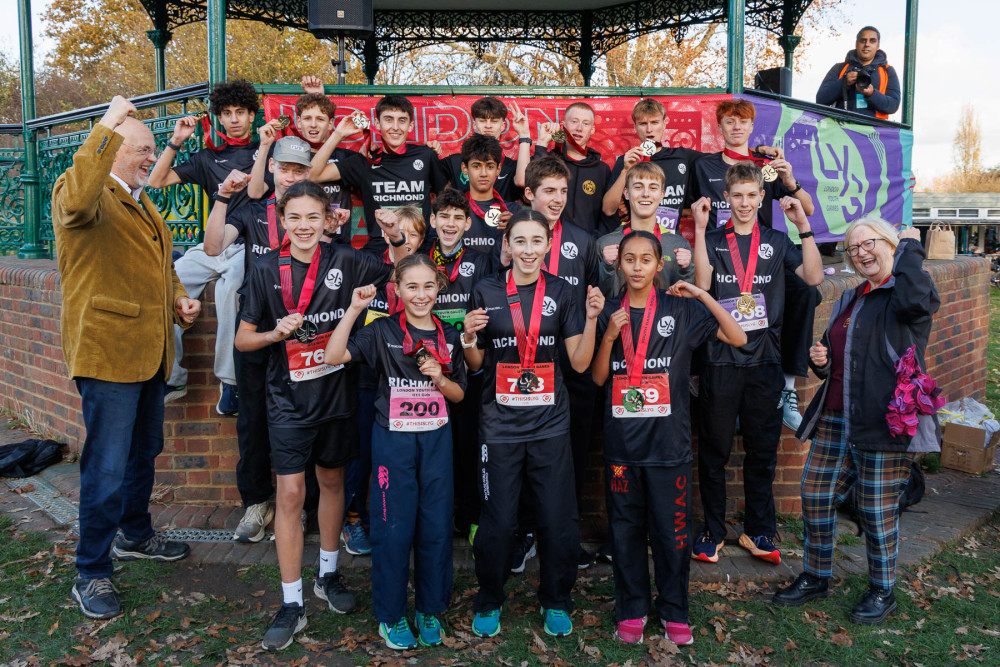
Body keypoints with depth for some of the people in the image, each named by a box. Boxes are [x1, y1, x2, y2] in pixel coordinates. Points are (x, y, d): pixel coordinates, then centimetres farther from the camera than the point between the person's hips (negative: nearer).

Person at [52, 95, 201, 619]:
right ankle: (91, 573, 13)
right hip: (107, 352, -9)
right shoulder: (84, 193, -10)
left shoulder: (142, 204, 20)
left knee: (144, 452, 22)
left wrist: (178, 299, 9)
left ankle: (135, 535, 42)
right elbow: (78, 201, -37)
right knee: (107, 469, -3)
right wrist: (108, 127, -31)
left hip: (147, 352, 9)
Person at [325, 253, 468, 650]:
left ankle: (430, 609, 26)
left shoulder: (448, 336, 7)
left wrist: (440, 379, -10)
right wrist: (354, 310, -22)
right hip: (394, 439, -3)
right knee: (394, 526, 2)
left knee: (436, 525, 8)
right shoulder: (383, 331, -3)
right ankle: (391, 614, 20)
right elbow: (334, 356, -16)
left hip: (436, 439, 3)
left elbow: (459, 394, 10)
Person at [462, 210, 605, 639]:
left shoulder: (561, 293, 3)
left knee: (558, 520, 4)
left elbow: (579, 363, 1)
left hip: (550, 426, 1)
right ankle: (489, 602, 27)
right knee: (497, 521, 4)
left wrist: (591, 319, -12)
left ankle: (555, 602, 28)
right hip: (500, 426, 0)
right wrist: (469, 338, -13)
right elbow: (476, 365, 7)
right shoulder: (486, 292, 2)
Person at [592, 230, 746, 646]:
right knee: (625, 527, 9)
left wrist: (702, 295, -9)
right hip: (621, 439, 2)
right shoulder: (609, 312, 7)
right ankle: (631, 610, 25)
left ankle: (674, 611, 23)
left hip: (668, 439, -1)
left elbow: (738, 338, -3)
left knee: (671, 527, 5)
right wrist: (609, 335, -10)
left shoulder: (681, 309, 2)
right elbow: (598, 377, 5)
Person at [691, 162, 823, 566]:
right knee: (714, 449, 4)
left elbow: (813, 277, -3)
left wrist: (804, 226, -7)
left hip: (764, 358, 2)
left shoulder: (777, 242, 10)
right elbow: (702, 285, -12)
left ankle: (758, 532, 23)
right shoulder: (712, 241, 5)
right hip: (721, 358, -2)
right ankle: (712, 532, 17)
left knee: (763, 449, 9)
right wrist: (699, 229, -14)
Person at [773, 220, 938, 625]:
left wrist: (910, 245, -16)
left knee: (878, 511, 4)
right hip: (834, 421, 7)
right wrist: (821, 360, 5)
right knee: (814, 497, 9)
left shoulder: (903, 293, -4)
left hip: (884, 423, -7)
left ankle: (882, 592, 26)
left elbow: (915, 298, -32)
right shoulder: (849, 299, 18)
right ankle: (816, 577, 28)